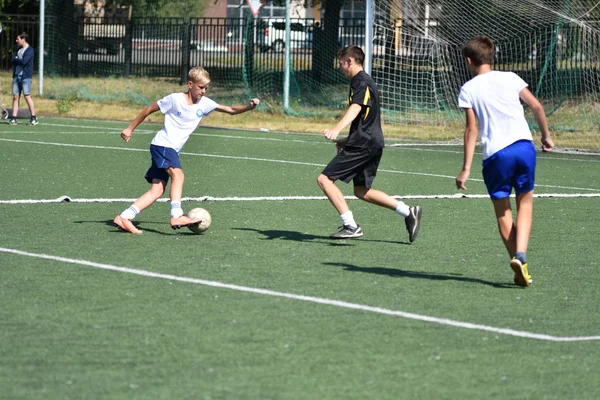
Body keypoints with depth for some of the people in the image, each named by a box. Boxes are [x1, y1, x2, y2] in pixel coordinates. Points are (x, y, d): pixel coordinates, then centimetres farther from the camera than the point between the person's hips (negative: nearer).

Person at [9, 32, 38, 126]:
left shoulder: (29, 50, -5)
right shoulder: (19, 50, 18)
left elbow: (24, 61, -17)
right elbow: (13, 62, 8)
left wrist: (16, 59, -1)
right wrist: (19, 61, -10)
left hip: (26, 77, -7)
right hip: (16, 76, 7)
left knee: (27, 96, -10)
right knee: (15, 97, 1)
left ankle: (33, 118, -6)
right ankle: (13, 118, 0)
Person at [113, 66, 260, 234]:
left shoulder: (204, 103, 7)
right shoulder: (175, 99, -9)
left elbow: (231, 110, 7)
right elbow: (149, 109, 1)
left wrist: (249, 107, -11)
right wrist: (130, 128, 5)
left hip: (172, 151, 7)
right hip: (162, 144, -7)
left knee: (157, 190, -3)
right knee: (178, 174, -27)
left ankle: (123, 217, -5)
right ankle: (177, 216, -37)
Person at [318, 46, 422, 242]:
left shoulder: (361, 82, -12)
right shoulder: (364, 81, 21)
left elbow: (356, 108, -32)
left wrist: (336, 129, -47)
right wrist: (348, 140, 33)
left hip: (362, 145, -10)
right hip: (373, 143, 10)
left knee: (325, 179, -10)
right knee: (361, 191, 17)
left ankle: (350, 226, -16)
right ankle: (409, 212, 14)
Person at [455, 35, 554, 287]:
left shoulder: (468, 89, 2)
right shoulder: (510, 78, 9)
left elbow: (472, 129, -4)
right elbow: (536, 106, 7)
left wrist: (466, 169, -4)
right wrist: (546, 136, 22)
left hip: (496, 154, -2)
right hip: (524, 146, 2)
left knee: (502, 210, 11)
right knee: (525, 203, 11)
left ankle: (518, 263, 4)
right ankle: (520, 255, -12)